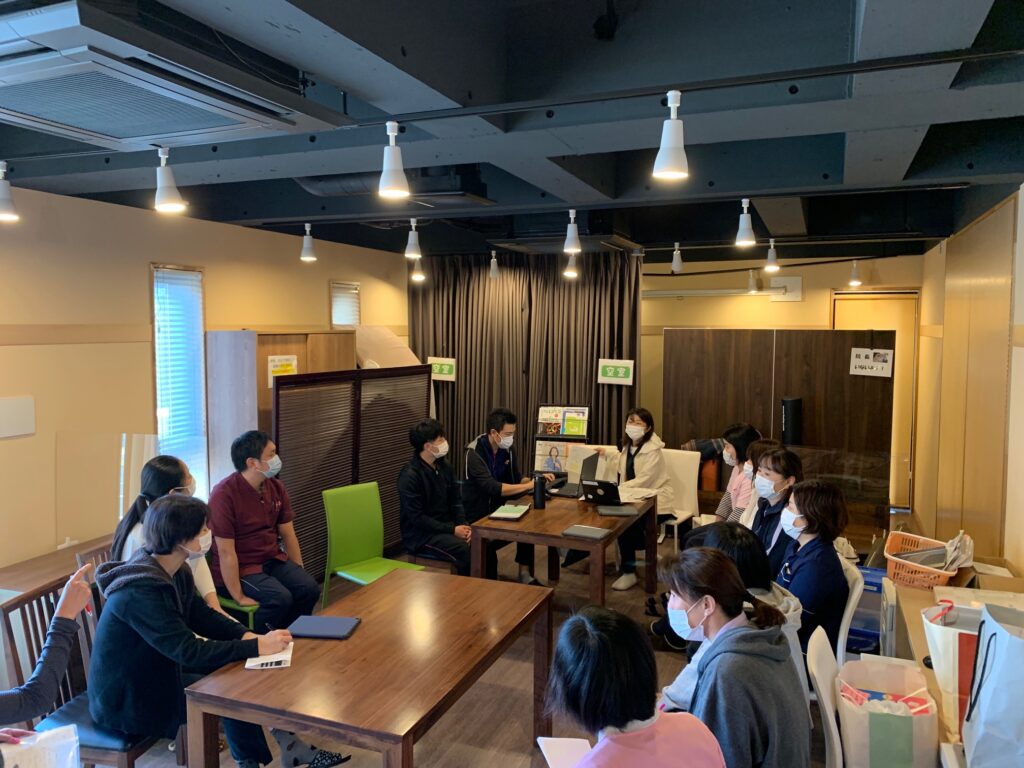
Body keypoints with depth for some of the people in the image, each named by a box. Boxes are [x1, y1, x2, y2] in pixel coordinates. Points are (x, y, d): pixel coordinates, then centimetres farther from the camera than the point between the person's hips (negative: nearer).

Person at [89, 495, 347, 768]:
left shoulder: (173, 571, -1)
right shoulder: (140, 591, -31)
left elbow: (202, 616, 3)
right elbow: (188, 651, -33)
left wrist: (247, 635, -14)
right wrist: (256, 647, -30)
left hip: (154, 670, 9)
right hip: (127, 699, -9)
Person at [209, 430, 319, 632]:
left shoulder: (276, 487, 2)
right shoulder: (224, 494, -20)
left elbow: (288, 535, 8)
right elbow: (225, 551, -20)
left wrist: (300, 574, 2)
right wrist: (238, 597, -20)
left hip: (273, 560, 6)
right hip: (240, 568, -6)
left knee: (309, 588, -17)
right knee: (280, 598, -28)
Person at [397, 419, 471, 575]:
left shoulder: (443, 465, 6)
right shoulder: (410, 475, -18)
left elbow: (454, 501, 12)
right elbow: (417, 518, -20)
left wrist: (462, 524, -7)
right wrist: (452, 530, -20)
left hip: (445, 527, 7)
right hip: (420, 534, -7)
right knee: (465, 550, -29)